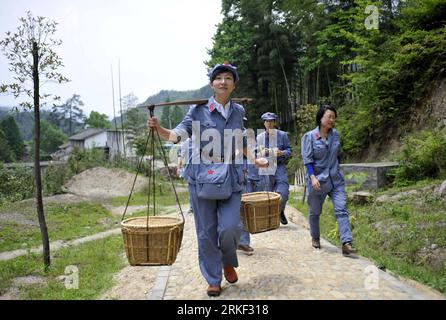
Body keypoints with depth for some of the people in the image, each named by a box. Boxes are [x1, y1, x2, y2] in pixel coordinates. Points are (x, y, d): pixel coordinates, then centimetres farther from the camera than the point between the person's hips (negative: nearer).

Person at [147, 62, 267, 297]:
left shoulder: (238, 112, 10)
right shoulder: (198, 110, -1)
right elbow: (177, 135, -7)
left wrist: (254, 160, 16)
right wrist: (158, 128, -23)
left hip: (231, 179, 2)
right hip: (202, 177, -2)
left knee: (230, 228, -8)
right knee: (206, 232, 5)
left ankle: (228, 262, 27)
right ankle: (213, 280, 24)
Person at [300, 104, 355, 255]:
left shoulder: (335, 134, 4)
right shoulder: (309, 136, -10)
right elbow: (307, 160, -14)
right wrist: (312, 177, -25)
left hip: (336, 179, 3)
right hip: (318, 180, -3)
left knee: (341, 210, -9)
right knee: (315, 211, 14)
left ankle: (346, 243, -11)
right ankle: (315, 238, 36)